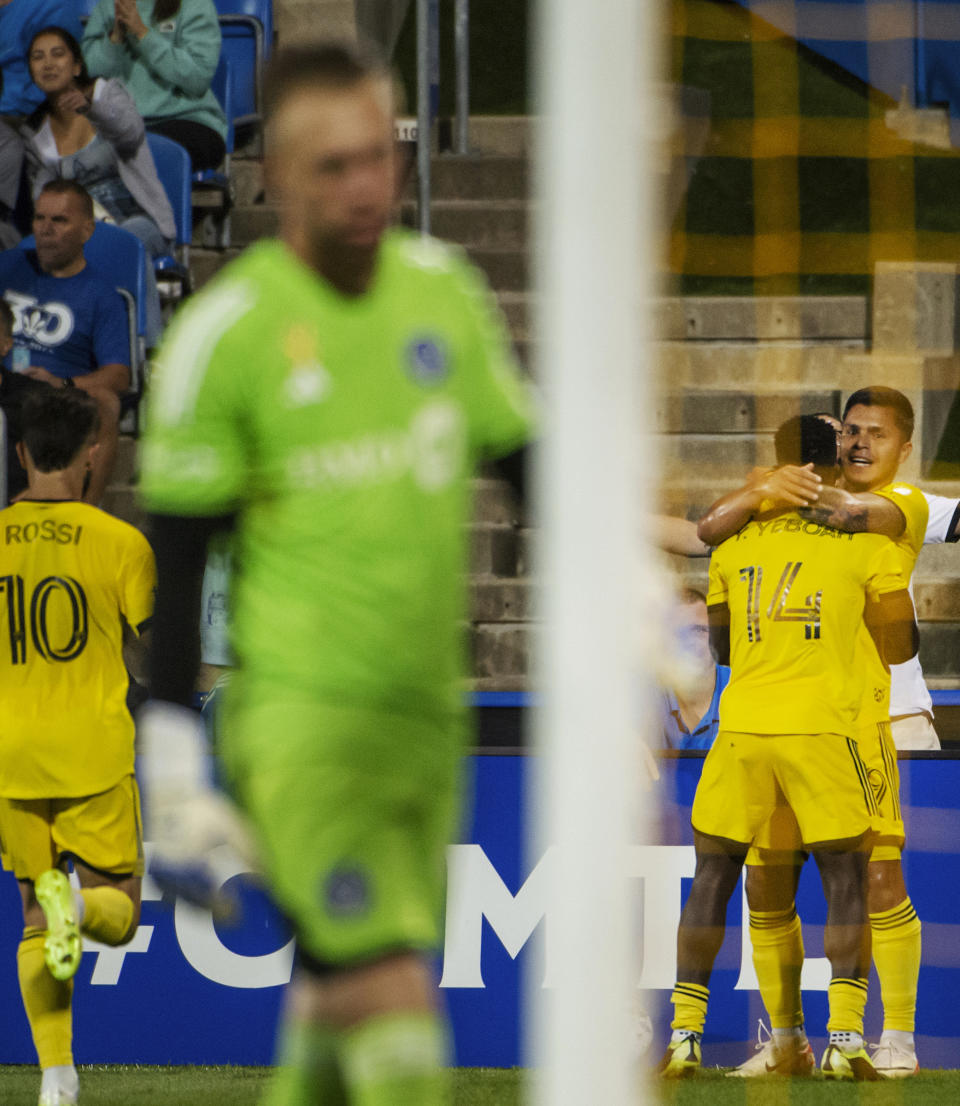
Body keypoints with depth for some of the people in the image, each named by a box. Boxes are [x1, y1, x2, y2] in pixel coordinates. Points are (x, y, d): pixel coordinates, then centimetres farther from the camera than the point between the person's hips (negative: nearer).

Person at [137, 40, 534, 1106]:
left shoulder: (443, 289, 7)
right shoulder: (223, 332, -9)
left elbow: (525, 460, 18)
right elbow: (175, 562, -5)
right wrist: (172, 764, -8)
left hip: (425, 716, 6)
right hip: (296, 716, -5)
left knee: (341, 1019, 10)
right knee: (396, 1015, -16)